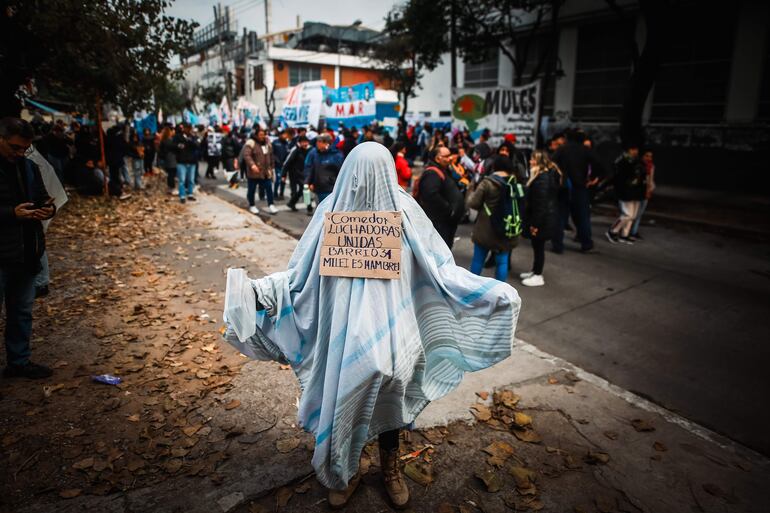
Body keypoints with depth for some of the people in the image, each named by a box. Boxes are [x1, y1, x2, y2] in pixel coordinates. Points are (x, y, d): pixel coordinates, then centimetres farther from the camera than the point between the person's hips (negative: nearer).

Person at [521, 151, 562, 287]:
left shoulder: (542, 178, -22)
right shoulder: (550, 174, 13)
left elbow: (541, 204, -25)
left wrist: (535, 223, -21)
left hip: (543, 219, -10)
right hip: (547, 217, 10)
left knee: (538, 246, 0)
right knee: (537, 245, 18)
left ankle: (538, 276, 10)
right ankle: (535, 271, 30)